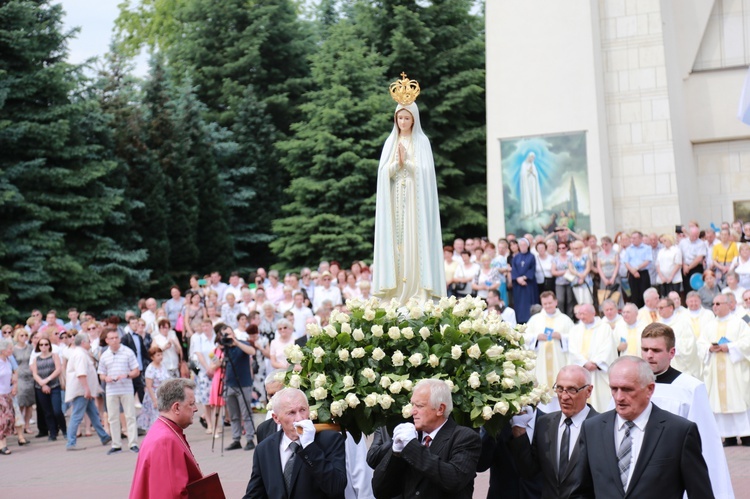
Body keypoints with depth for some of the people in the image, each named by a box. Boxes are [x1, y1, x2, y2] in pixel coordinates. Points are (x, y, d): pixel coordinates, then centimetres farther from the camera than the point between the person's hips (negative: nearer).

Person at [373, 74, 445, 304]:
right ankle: (396, 293, -1)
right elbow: (383, 171, 3)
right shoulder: (391, 142, 13)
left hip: (415, 201, -3)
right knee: (395, 241, -2)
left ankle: (417, 293, -9)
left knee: (415, 242, -8)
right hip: (394, 201, 3)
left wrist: (407, 162, -16)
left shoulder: (422, 141, 4)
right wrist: (397, 163, -14)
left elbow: (425, 170, -6)